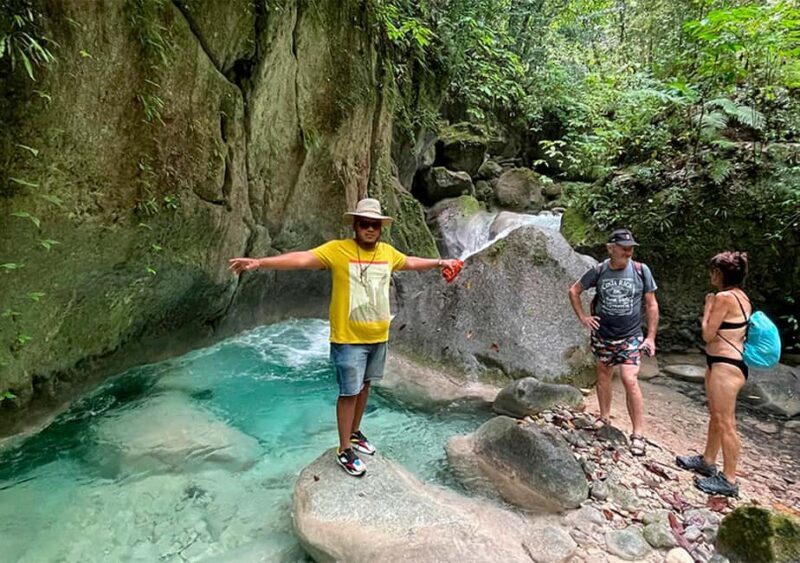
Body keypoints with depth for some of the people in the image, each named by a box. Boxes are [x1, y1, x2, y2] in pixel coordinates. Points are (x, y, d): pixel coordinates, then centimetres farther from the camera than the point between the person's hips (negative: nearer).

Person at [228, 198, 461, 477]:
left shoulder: (388, 252, 4)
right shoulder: (337, 250, -14)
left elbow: (410, 262, 23)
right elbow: (302, 259, -24)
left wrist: (439, 262, 34)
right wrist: (259, 262, -35)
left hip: (378, 336, 6)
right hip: (349, 338, -5)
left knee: (364, 386, 19)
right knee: (349, 392, 3)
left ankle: (355, 433, 40)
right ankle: (344, 450, 21)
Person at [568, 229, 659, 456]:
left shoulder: (641, 271, -8)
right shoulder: (598, 271, -6)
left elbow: (651, 305, -1)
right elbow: (574, 291, 7)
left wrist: (651, 337, -4)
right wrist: (583, 317, 0)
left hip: (630, 337, -2)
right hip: (602, 335, 2)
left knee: (630, 381, -11)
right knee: (603, 376, 14)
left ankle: (638, 434, 0)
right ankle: (605, 417, 33)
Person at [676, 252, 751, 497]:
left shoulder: (724, 297, -19)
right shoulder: (741, 297, 11)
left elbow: (708, 334, -14)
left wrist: (707, 307, -5)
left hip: (725, 365, -11)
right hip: (728, 363, 11)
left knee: (725, 423, -1)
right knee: (716, 416, 21)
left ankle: (728, 480, 10)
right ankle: (708, 461, 36)